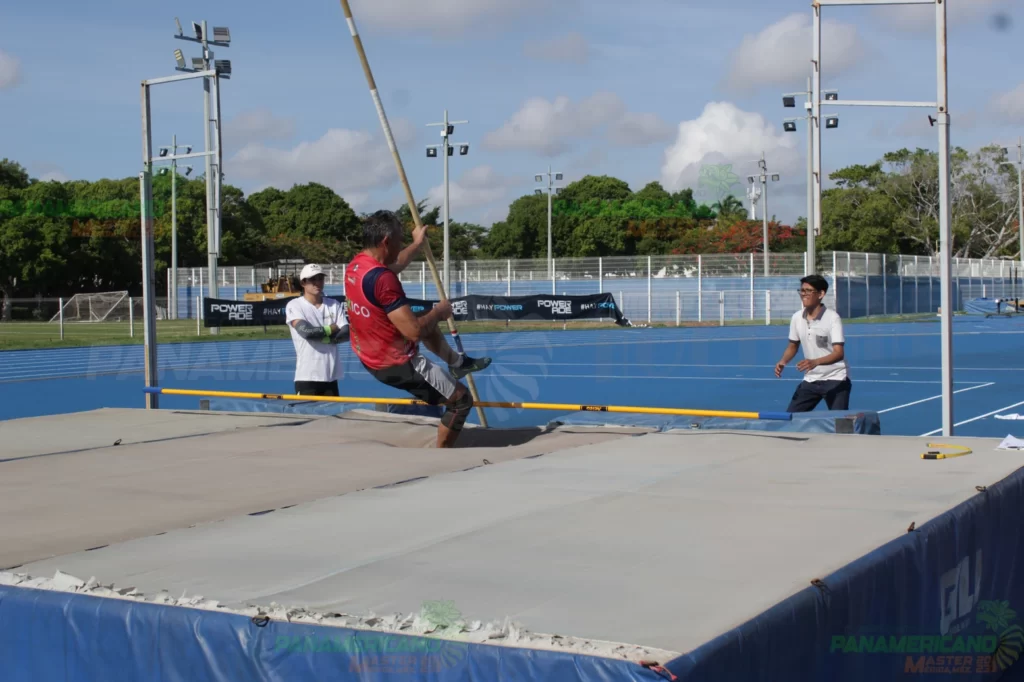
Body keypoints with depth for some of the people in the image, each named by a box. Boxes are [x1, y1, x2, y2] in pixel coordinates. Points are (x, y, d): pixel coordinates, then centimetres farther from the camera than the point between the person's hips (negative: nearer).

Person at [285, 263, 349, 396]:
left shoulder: (334, 305, 8)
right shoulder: (294, 306, -4)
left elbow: (346, 333, -4)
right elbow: (306, 331, -19)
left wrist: (318, 335, -16)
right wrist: (332, 329, -6)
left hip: (331, 376, 5)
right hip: (307, 376, -5)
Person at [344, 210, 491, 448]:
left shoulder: (355, 265, -3)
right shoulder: (382, 279, -31)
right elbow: (414, 331, -31)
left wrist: (417, 245, 36)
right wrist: (439, 312, -12)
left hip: (370, 356, 9)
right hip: (397, 364, -9)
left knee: (426, 323, 33)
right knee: (461, 401, 4)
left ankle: (457, 362, 48)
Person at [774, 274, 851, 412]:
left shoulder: (832, 317, -17)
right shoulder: (797, 318, -1)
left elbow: (839, 353, -25)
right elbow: (793, 346, 15)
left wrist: (815, 362, -42)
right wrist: (783, 361, -6)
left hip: (835, 379, -5)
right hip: (811, 379, 6)